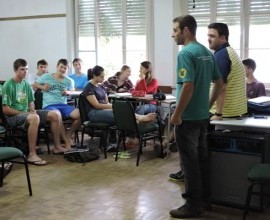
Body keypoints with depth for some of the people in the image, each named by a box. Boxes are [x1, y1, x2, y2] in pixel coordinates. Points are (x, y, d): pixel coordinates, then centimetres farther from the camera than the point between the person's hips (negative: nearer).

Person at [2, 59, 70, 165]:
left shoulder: (26, 84, 12)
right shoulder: (8, 85, -9)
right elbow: (5, 109, -13)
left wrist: (32, 110, -2)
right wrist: (24, 113, -16)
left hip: (27, 112, 8)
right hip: (14, 116, -7)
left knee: (55, 115, -6)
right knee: (34, 118, -39)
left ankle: (57, 147, 3)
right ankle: (32, 155, -38)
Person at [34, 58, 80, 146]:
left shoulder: (69, 81, 14)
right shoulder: (46, 77, 9)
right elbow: (34, 85, 18)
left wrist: (67, 92, 2)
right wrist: (42, 87, -1)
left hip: (63, 105, 3)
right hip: (49, 105, -3)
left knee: (79, 114, -24)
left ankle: (68, 135, 0)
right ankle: (67, 142, -26)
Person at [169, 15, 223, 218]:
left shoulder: (186, 53, -17)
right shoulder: (207, 53, 10)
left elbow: (188, 86, -25)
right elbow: (219, 83, 14)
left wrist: (177, 114, -17)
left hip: (188, 117, -9)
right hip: (203, 116, 9)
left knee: (190, 161, -1)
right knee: (202, 157, 16)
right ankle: (204, 196, 27)